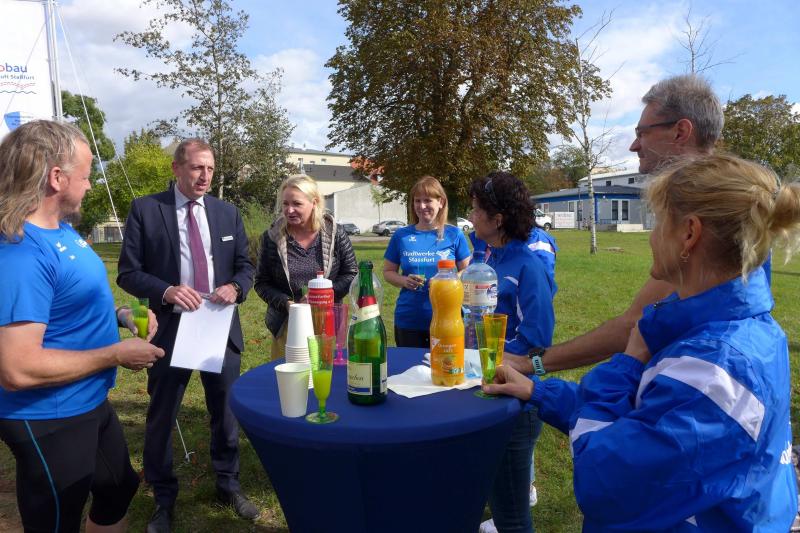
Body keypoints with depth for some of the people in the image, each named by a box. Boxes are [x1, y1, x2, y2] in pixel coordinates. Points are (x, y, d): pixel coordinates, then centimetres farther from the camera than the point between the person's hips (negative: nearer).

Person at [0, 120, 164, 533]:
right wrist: (116, 354, -23)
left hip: (91, 405, 9)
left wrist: (119, 314, 0)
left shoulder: (62, 228, 3)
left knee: (119, 491, 27)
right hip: (51, 423, -9)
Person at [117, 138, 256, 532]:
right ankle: (163, 500, 32)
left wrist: (235, 287, -12)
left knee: (226, 413, 15)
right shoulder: (145, 209, -4)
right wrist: (166, 291, -22)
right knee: (161, 418, 10)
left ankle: (228, 485, 37)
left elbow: (245, 265, 9)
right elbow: (128, 272, -5)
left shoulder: (227, 212, 5)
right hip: (170, 329, -2)